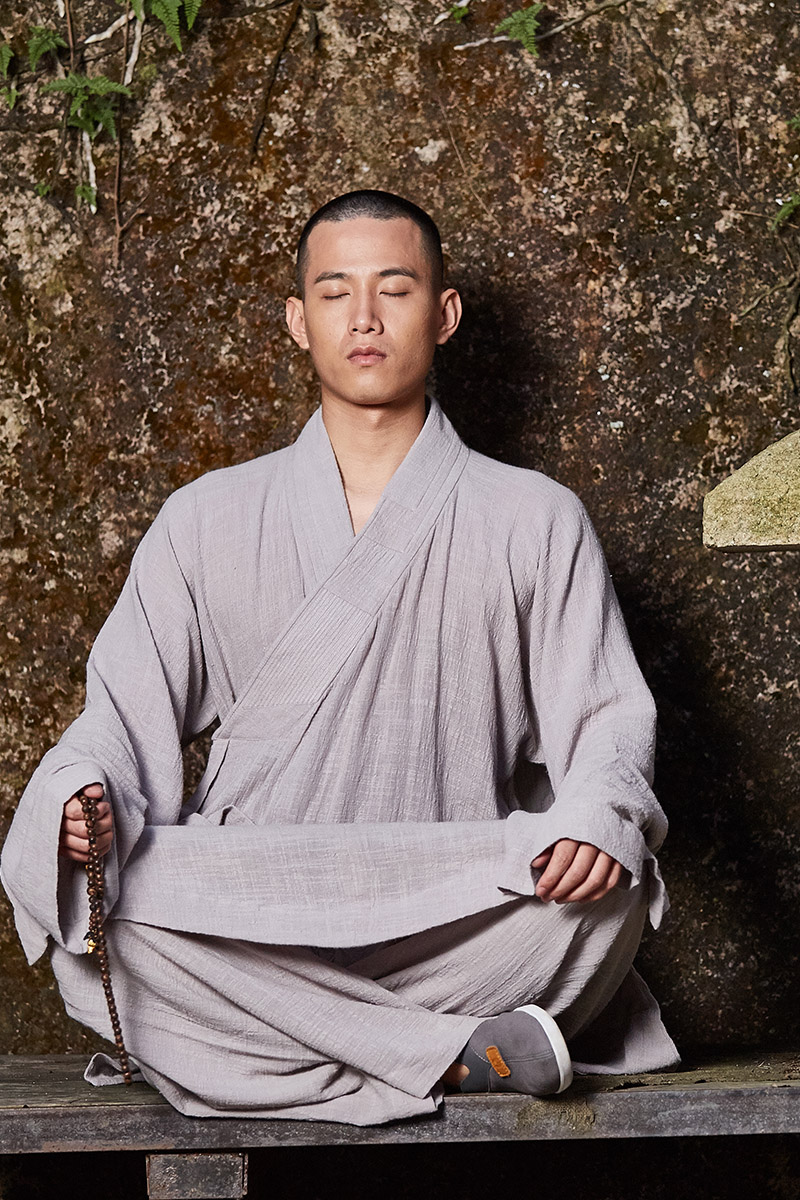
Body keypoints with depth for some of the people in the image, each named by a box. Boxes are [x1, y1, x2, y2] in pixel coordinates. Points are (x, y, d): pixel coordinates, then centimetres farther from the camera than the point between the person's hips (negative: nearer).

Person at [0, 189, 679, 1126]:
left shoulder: (535, 522, 12)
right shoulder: (208, 522, 14)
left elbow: (607, 716, 8)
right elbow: (125, 714, 11)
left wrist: (597, 816, -17)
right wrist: (85, 798, -14)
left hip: (454, 929, -1)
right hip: (249, 928, 1)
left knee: (604, 887, -31)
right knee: (118, 908, -32)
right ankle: (460, 1054, -27)